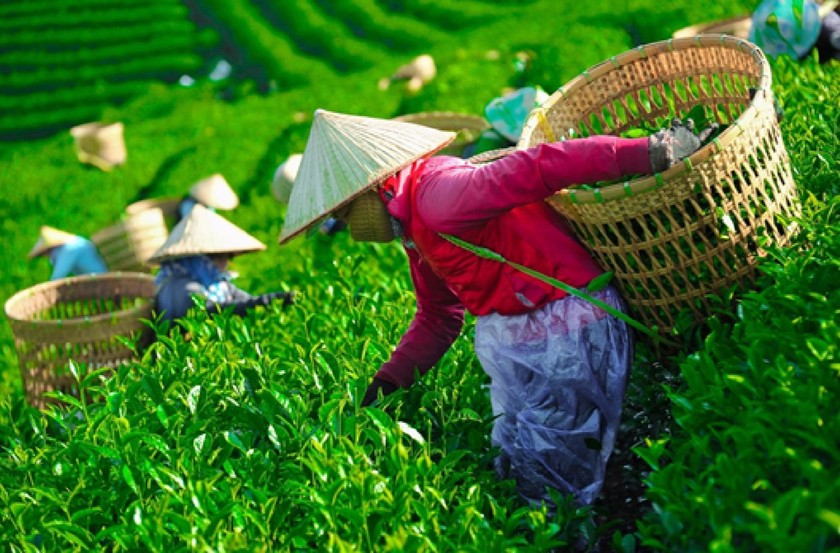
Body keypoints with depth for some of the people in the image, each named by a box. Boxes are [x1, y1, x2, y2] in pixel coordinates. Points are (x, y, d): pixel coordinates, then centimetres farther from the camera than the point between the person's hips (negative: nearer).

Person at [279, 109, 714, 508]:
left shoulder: (437, 194, -22)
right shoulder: (415, 230, 12)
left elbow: (541, 167, -32)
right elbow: (437, 318, 22)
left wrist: (652, 151, -38)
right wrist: (388, 380, 14)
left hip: (569, 331, -10)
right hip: (515, 341, 10)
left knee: (549, 482, -1)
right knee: (515, 465, 18)